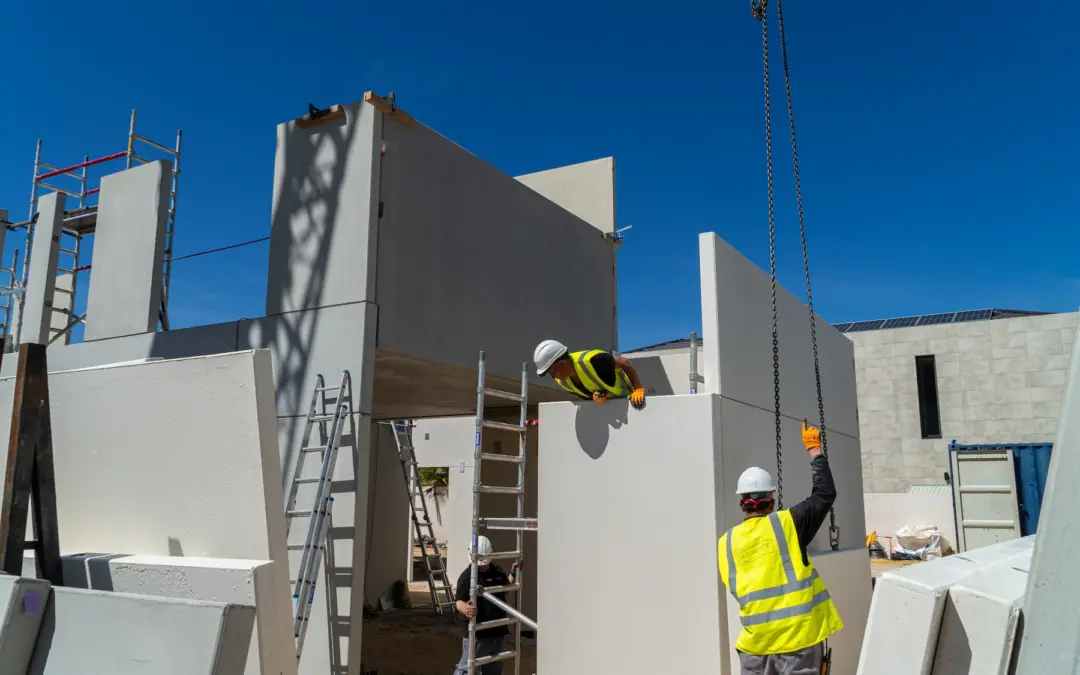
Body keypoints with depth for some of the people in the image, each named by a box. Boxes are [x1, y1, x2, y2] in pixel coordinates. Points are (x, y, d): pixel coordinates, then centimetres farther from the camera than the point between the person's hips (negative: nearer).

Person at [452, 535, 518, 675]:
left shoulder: (497, 571, 6)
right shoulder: (467, 576, -15)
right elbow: (459, 601, -24)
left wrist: (513, 574, 10)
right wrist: (465, 609, -46)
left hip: (497, 630, 7)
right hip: (476, 633, -7)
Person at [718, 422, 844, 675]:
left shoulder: (725, 544, 2)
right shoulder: (786, 524, -8)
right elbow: (825, 494, 1)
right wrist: (815, 451, 11)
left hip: (755, 641, 3)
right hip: (798, 635, -3)